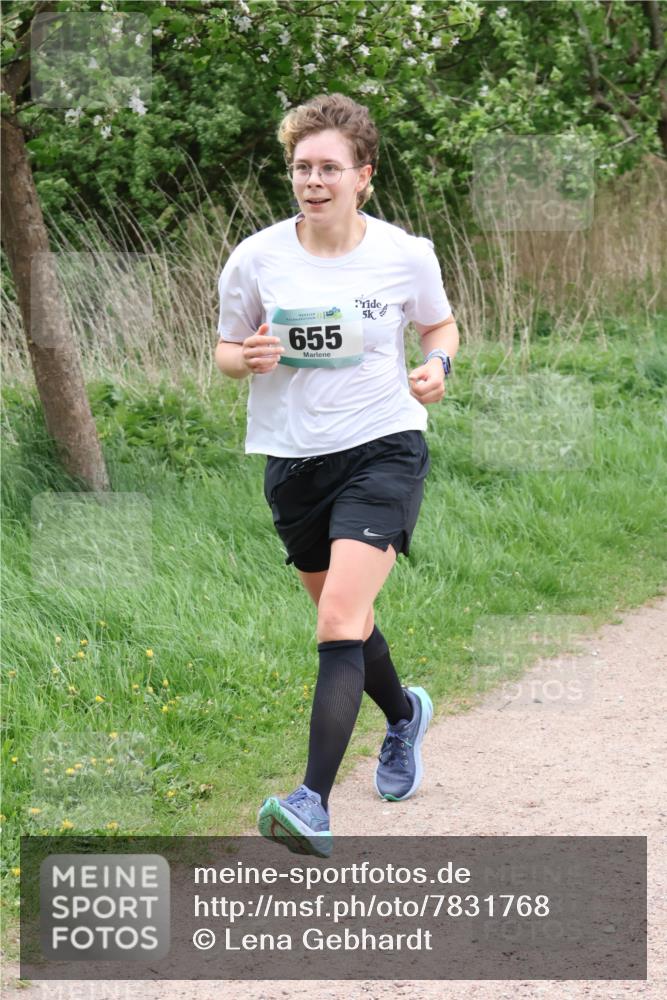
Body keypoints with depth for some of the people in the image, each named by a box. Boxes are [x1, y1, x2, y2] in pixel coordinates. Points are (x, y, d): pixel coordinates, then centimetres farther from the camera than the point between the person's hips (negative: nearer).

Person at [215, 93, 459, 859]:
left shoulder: (405, 255, -5)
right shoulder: (256, 259, -4)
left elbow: (440, 324, 13)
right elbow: (226, 351, 8)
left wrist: (438, 367, -8)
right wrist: (248, 358, -16)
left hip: (383, 449, -3)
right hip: (293, 457, 3)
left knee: (340, 620, -20)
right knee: (341, 620, 19)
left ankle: (313, 805, -25)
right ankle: (404, 714, 52)